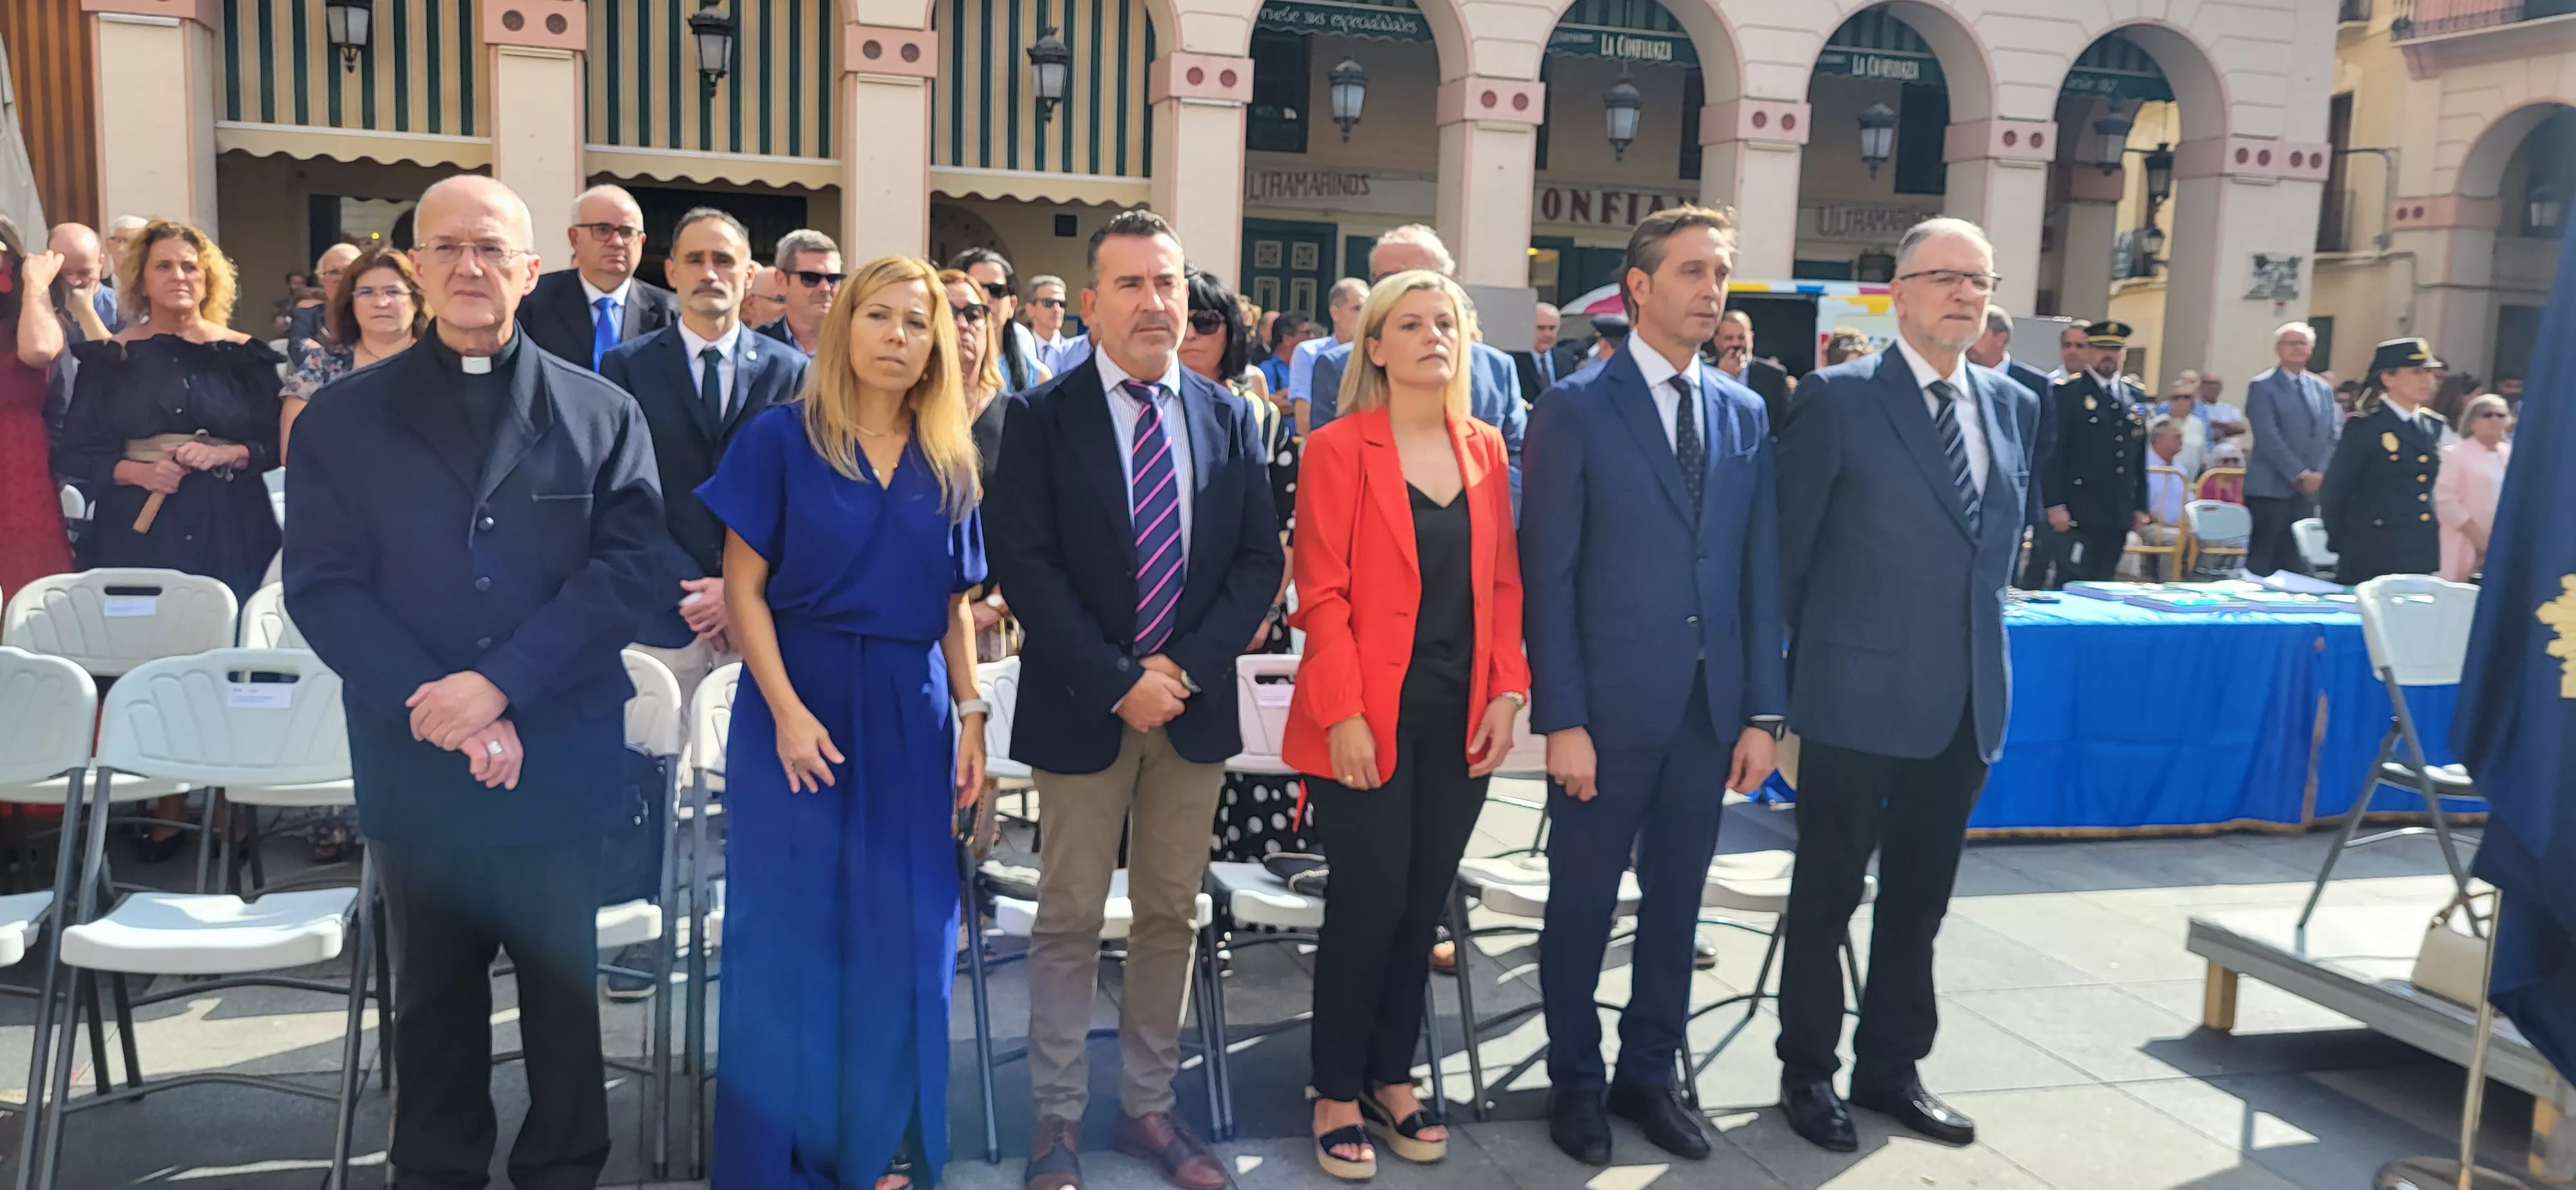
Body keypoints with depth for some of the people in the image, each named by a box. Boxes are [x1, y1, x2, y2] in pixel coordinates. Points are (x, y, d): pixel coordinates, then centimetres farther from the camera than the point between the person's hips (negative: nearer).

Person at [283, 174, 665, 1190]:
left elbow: (628, 567, -7)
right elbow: (323, 585, -3)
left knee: (564, 994, 10)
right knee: (434, 1001, 14)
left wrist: (502, 683, -17)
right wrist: (441, 709, -15)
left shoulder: (602, 416, 3)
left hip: (559, 759, -1)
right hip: (414, 765, 1)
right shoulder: (344, 419, 5)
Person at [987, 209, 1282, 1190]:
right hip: (1082, 706, -3)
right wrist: (1119, 681, -16)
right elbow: (1023, 562, -10)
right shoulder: (1042, 416, -4)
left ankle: (1148, 1106, 24)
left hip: (1196, 702, 3)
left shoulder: (1229, 419, 6)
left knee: (1170, 916, 11)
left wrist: (1184, 665, -10)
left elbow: (1259, 559, 3)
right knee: (1069, 922, 5)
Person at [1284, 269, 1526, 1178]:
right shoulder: (1340, 449, -6)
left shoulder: (1486, 450, 9)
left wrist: (1507, 694, 1)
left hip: (1462, 716, 5)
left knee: (1425, 901, 10)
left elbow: (1503, 584, 10)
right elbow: (1322, 592, -10)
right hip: (1371, 716, -5)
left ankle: (1392, 1076, 26)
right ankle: (1337, 1092, 14)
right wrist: (1343, 714, -16)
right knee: (1370, 897, -2)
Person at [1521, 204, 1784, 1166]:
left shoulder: (1746, 414, 8)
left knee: (1676, 903, 14)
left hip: (1710, 707, 4)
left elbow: (1760, 573, 8)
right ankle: (1575, 1079, 26)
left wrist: (1762, 711, 4)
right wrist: (1561, 718, -13)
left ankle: (1650, 1072, 30)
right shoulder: (1576, 409, -6)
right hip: (1608, 707, -4)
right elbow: (1548, 575, -9)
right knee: (1583, 904, 9)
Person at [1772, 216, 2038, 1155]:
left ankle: (1891, 1067, 31)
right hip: (1857, 692, -5)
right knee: (1828, 892, 8)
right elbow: (1788, 547, -6)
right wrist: (1788, 671, -3)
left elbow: (2000, 544, 17)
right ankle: (1808, 1071, 23)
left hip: (1968, 698, 6)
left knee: (1920, 896, 16)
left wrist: (1981, 643, 11)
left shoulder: (2014, 407, 8)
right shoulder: (1838, 398, -9)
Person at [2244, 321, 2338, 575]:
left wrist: (2319, 474, -4)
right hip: (2270, 488, -5)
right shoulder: (2262, 386, -4)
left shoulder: (2323, 389, 15)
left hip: (2308, 489, 6)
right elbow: (2268, 438, -12)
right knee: (2261, 563, -4)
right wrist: (2300, 475, -14)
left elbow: (2330, 438, 12)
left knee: (2294, 564, 6)